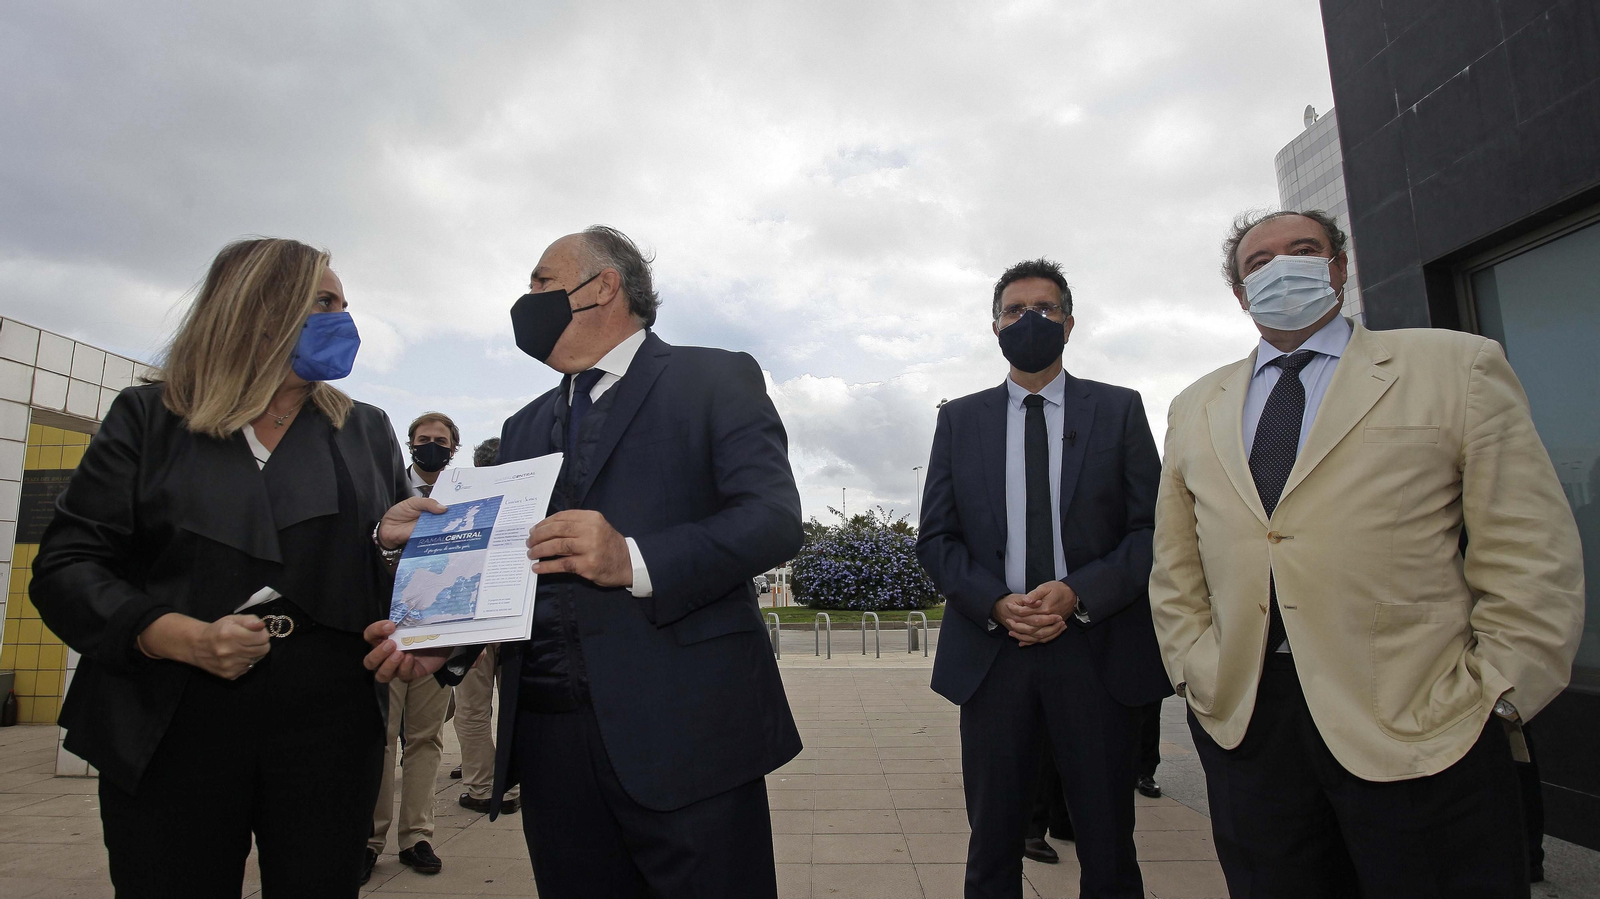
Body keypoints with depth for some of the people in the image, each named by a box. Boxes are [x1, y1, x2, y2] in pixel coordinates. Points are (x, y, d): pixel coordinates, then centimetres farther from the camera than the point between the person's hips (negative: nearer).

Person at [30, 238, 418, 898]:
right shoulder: (149, 417, 3)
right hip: (173, 732, -1)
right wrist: (186, 638, -16)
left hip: (332, 726, 2)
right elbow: (66, 566, -1)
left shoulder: (368, 431, 9)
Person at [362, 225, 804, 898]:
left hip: (682, 734, -5)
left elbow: (773, 518, -12)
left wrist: (635, 561, -24)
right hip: (548, 736, 6)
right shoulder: (525, 428, 21)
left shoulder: (718, 380, 1)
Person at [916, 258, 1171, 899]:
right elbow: (935, 539, 5)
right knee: (992, 847, 11)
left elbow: (1152, 528, 0)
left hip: (1095, 648, 0)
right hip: (990, 649, 1)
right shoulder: (959, 420, 9)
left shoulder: (1120, 410, 6)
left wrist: (1077, 594, -15)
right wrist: (995, 602, -11)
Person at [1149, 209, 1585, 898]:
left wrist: (1493, 698, -7)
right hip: (1243, 721, 3)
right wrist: (1196, 675, 5)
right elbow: (1175, 568, 13)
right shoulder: (1196, 407, 11)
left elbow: (1531, 557, -2)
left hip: (1420, 730, -2)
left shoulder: (1457, 367, 3)